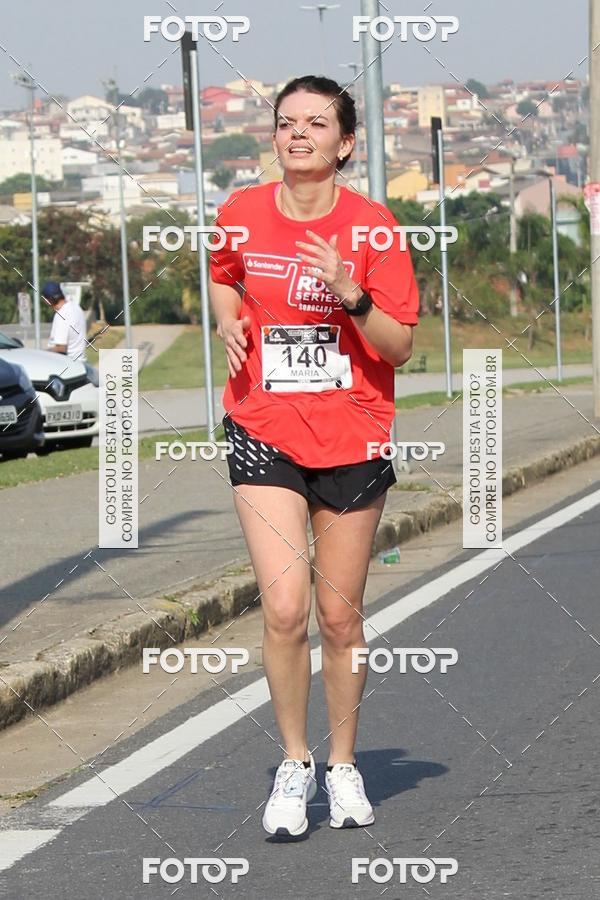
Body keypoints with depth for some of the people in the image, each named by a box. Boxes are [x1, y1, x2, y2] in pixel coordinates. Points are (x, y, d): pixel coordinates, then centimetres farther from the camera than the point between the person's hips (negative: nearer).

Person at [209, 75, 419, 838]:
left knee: (339, 614, 6)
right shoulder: (241, 214, 0)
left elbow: (399, 347, -7)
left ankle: (343, 765, 25)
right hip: (264, 431, 1)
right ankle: (293, 765, 6)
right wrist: (228, 322, 3)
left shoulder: (371, 225, -7)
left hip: (352, 437, -1)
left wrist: (349, 294, -23)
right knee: (284, 608, -11)